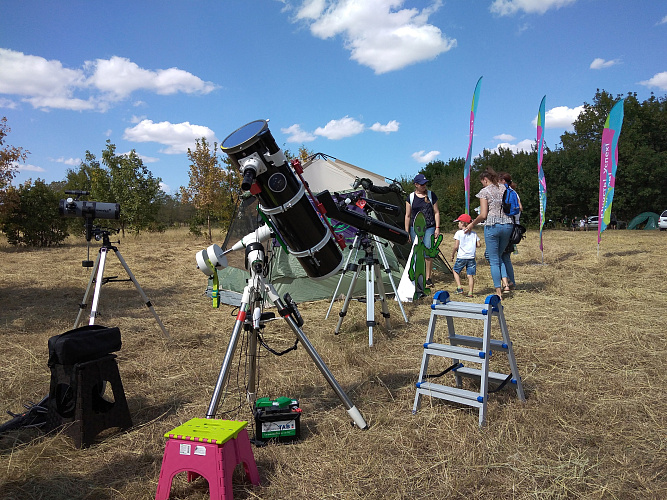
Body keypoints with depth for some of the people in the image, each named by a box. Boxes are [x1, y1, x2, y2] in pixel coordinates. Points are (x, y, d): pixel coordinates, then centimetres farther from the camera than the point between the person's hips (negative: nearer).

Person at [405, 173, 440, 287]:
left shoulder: (431, 195, 5)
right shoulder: (410, 197, 4)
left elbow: (436, 213, 8)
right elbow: (407, 216, 7)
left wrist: (437, 228, -1)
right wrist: (407, 232, 4)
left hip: (429, 228, -1)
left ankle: (428, 278, 2)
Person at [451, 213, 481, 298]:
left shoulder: (458, 233, -4)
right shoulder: (474, 234, 9)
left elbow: (456, 246, -8)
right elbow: (479, 245, 5)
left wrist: (452, 255, 4)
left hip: (461, 257, -3)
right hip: (471, 257, 3)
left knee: (455, 271, 16)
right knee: (470, 275, 4)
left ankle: (459, 287, 4)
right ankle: (470, 293, 2)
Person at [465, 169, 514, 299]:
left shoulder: (484, 191, -4)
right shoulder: (505, 188, 11)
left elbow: (483, 215, -9)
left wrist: (472, 224, 4)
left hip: (492, 226, -5)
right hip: (507, 225, 5)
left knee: (494, 260, 3)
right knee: (502, 255, 22)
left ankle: (498, 292, 4)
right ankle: (505, 283, 6)